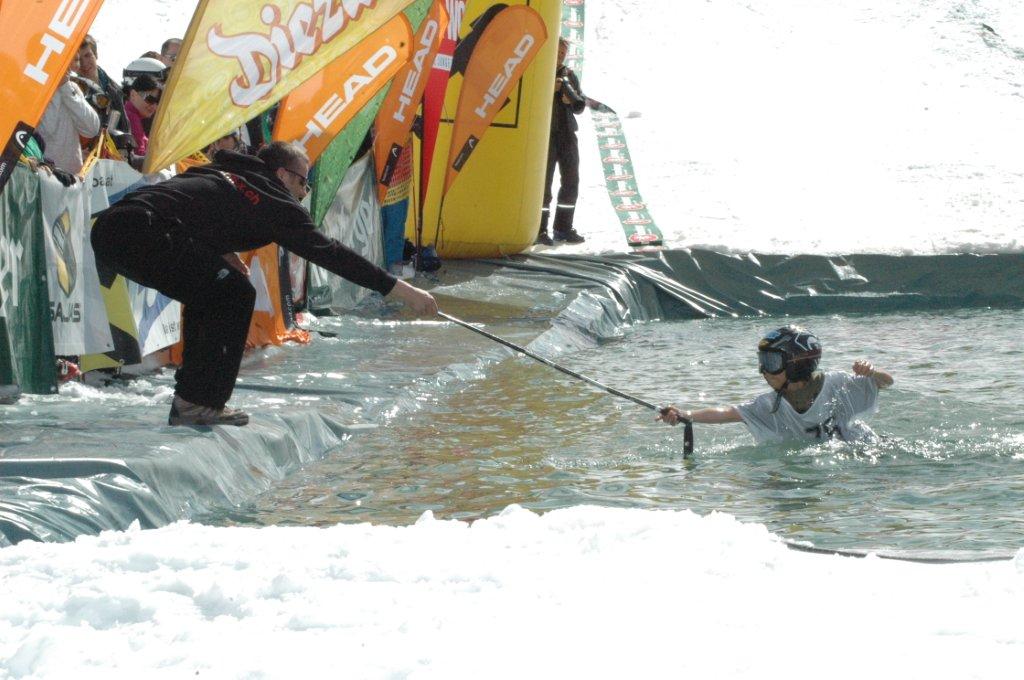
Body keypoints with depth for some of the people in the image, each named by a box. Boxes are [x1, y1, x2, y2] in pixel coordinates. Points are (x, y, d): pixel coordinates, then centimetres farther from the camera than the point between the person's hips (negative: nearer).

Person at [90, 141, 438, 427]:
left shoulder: (221, 173, 29)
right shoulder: (275, 202, 5)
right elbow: (329, 253, 3)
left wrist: (219, 252, 22)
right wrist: (400, 290, 5)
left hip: (107, 228, 9)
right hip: (142, 233, -9)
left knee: (209, 295, 24)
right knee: (235, 295, 0)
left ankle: (189, 398, 21)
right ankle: (199, 403, -3)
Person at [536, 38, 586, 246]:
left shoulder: (570, 76, 15)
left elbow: (581, 106, 15)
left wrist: (571, 99, -6)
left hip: (568, 133, 6)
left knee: (571, 181, 7)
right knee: (544, 182, -9)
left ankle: (563, 227, 17)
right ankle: (539, 229, -6)